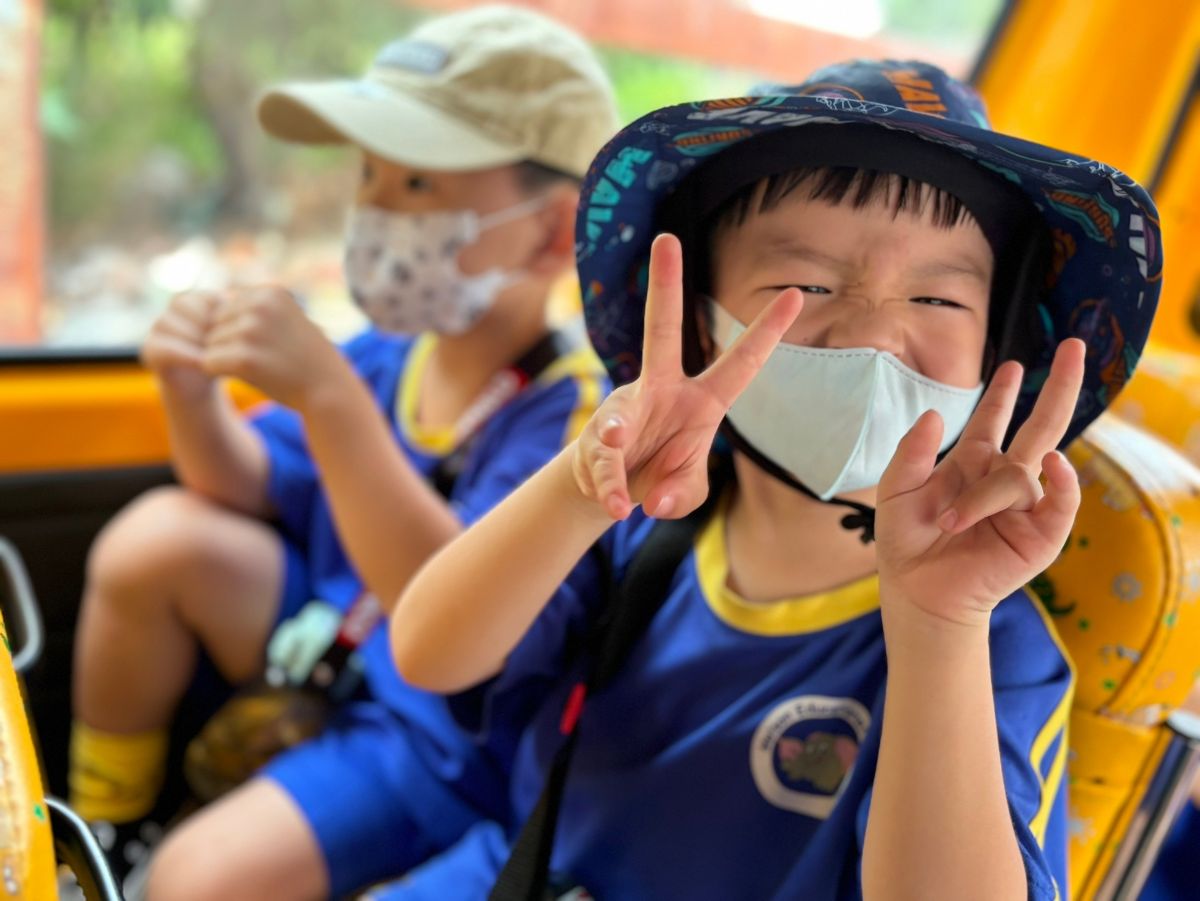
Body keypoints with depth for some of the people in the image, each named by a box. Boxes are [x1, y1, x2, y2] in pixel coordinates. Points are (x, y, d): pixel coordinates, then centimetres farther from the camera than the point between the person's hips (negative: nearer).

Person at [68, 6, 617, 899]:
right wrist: (194, 392, -17)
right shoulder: (391, 352, -7)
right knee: (156, 539, -13)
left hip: (439, 734, -6)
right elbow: (260, 491, 5)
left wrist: (327, 394, -46)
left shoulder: (573, 412, -27)